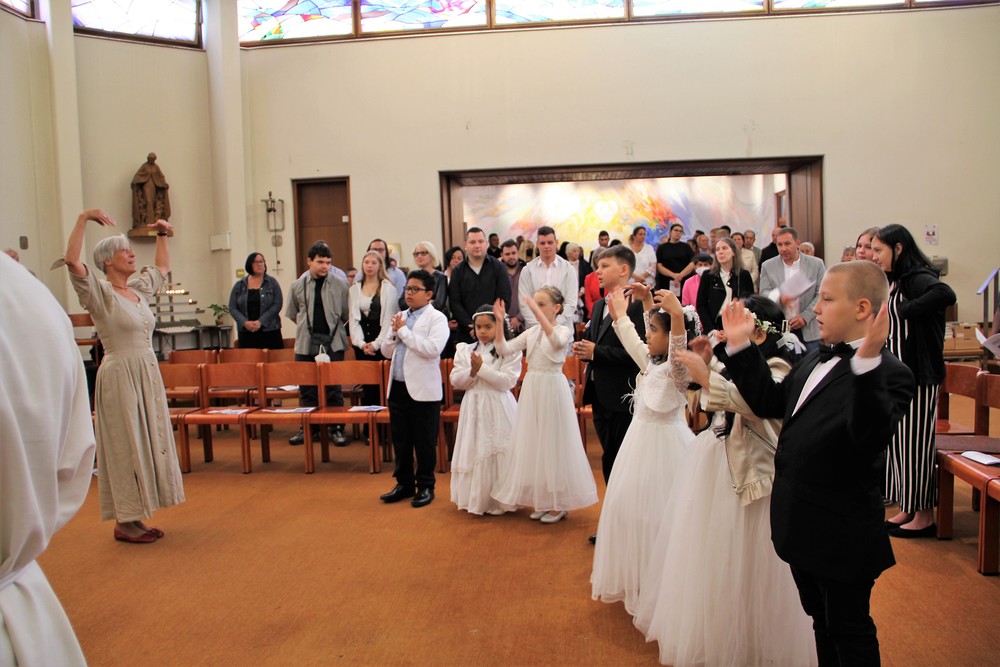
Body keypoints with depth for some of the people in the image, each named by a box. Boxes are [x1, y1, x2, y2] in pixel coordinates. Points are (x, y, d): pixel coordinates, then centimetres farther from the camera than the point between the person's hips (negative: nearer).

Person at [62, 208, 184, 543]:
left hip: (148, 376, 8)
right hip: (120, 376, -8)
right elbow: (72, 260, -26)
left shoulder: (139, 289, 11)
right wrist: (83, 220, -26)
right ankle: (123, 523, 8)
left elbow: (162, 267, 30)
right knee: (125, 446, -2)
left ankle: (134, 516, 20)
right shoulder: (100, 293, -9)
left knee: (149, 442, 10)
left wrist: (162, 235, 23)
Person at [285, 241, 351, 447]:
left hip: (332, 343, -2)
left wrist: (333, 327, 1)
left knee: (333, 387, 0)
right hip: (306, 343, 2)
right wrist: (307, 326, 12)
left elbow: (347, 315, 3)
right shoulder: (298, 286, 5)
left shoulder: (339, 285, -1)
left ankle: (336, 428, 10)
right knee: (307, 387, 9)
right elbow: (292, 314, 16)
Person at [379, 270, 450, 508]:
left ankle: (425, 486, 18)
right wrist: (395, 332, -4)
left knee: (424, 442, 4)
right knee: (400, 440, 14)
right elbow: (386, 351, 14)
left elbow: (433, 349, -22)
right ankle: (404, 483, 27)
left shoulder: (436, 318, -6)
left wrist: (404, 331, -14)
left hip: (423, 390, -6)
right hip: (398, 387, 6)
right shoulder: (401, 317, 13)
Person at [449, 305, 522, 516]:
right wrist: (472, 371, -13)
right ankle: (475, 498, 22)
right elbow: (456, 381, 4)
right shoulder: (465, 350, 8)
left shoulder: (509, 351, -4)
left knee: (497, 454, -1)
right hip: (473, 407, 4)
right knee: (473, 453, 8)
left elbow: (507, 381, -13)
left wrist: (482, 368, -15)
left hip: (498, 409, -4)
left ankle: (499, 500, 11)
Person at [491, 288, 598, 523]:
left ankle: (559, 503, 14)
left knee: (554, 442, 1)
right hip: (531, 389, 6)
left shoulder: (564, 330, -7)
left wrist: (538, 312, -36)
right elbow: (504, 349, 1)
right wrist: (500, 321, -10)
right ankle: (542, 500, 24)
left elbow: (556, 340, -31)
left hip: (553, 389, -6)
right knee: (534, 443, 10)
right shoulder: (531, 332, 8)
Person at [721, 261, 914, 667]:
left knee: (849, 629, 12)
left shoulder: (888, 374, -21)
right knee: (822, 622, 24)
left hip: (843, 534, -8)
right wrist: (741, 347, 6)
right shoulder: (816, 359, 7)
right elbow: (769, 402, 12)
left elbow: (870, 436, -37)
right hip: (803, 523, 8)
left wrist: (867, 362, -48)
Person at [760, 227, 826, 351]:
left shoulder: (816, 264, 2)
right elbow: (764, 294, -2)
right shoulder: (768, 266, 4)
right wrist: (779, 298, -25)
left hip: (809, 330, 0)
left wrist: (805, 317, -13)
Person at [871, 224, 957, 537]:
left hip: (917, 374, -9)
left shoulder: (917, 278, -16)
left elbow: (945, 294, -38)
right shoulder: (895, 280, 13)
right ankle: (907, 509, 25)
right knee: (898, 440, 14)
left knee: (915, 441, -1)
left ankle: (924, 517, 12)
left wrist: (907, 310, -27)